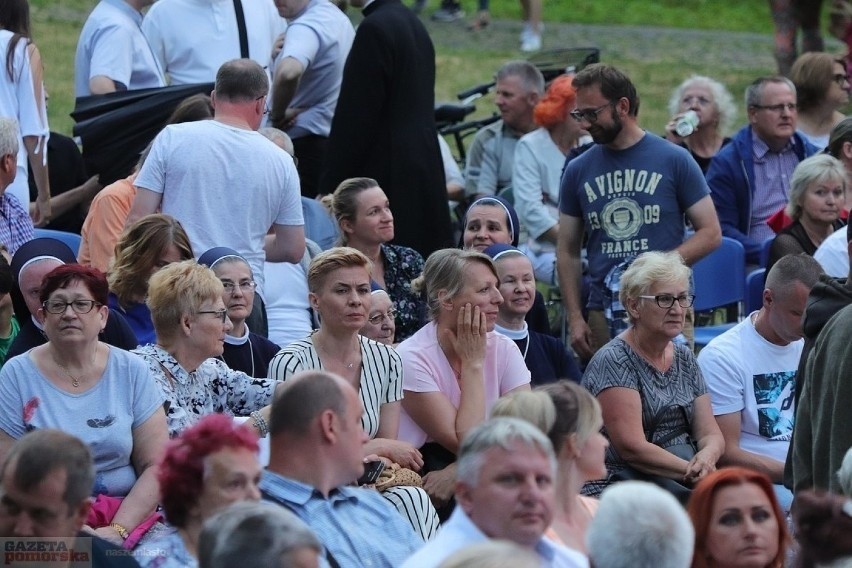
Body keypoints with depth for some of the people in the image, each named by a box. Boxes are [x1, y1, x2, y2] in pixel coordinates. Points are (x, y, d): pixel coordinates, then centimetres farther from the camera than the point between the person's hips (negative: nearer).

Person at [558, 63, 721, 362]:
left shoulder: (674, 160, 2)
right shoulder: (579, 170, 10)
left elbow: (710, 233, 1)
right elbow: (567, 251, 13)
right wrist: (574, 319, 3)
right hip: (604, 313, 2)